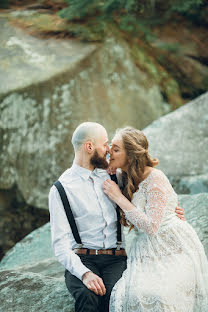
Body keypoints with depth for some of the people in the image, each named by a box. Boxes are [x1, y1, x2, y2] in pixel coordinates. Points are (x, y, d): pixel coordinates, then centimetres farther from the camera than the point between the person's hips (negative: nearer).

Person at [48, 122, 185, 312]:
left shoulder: (111, 176, 14)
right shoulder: (61, 189, -1)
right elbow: (60, 243, -8)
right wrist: (84, 273, -23)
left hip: (116, 259, 3)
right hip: (81, 260, -3)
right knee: (88, 295, -34)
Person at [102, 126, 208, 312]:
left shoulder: (155, 179, -16)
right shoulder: (125, 179, 8)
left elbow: (151, 226, -21)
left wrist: (119, 197, -17)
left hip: (173, 250, -6)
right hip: (146, 252, 6)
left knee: (154, 297, -27)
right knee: (126, 295, -18)